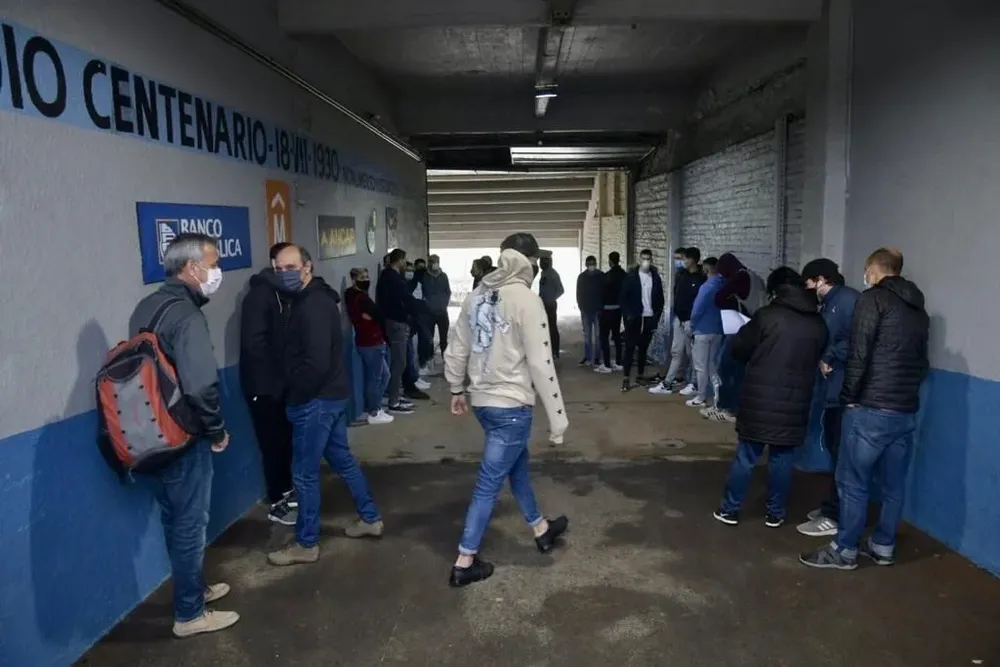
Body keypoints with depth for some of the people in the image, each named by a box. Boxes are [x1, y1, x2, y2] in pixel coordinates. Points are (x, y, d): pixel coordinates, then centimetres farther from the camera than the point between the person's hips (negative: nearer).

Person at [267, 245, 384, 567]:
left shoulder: (313, 305, -21)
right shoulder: (314, 298, 12)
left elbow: (317, 362, -27)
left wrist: (295, 397, -15)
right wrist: (298, 395, 14)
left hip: (317, 399, -10)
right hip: (333, 394, 10)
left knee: (304, 472, 1)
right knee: (342, 459, 20)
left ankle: (306, 545, 15)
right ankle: (370, 518, 33)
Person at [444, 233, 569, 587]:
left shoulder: (476, 296, 4)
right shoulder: (526, 299, -16)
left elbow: (456, 350, 10)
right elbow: (540, 364, -18)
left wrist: (457, 390, 24)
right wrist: (557, 416, -11)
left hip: (482, 400, 8)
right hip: (511, 405, -8)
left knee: (518, 465, 25)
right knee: (489, 484, 3)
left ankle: (541, 529, 44)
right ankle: (464, 562, 15)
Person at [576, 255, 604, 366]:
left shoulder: (601, 276, -3)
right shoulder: (581, 277, 4)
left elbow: (605, 292, -1)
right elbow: (579, 294, 8)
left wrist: (602, 307, -7)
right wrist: (581, 307, 0)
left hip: (598, 310, -2)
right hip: (586, 310, 2)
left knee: (598, 334, 1)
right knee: (587, 334, 6)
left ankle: (597, 358, 6)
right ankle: (587, 357, 11)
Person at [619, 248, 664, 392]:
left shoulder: (656, 277, 5)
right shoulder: (631, 276, -2)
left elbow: (660, 299, 9)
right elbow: (623, 297, -3)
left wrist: (657, 316, 1)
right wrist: (628, 314, -12)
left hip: (649, 318, 3)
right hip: (634, 318, -3)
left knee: (643, 348, 9)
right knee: (630, 347, -4)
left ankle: (640, 376, 19)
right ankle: (626, 379, -3)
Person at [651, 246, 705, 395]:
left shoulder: (701, 279, -12)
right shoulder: (680, 273, 7)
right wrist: (677, 315, 7)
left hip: (692, 320, -6)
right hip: (678, 318, 6)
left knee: (692, 353, 3)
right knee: (676, 352, 9)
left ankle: (694, 384, 16)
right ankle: (667, 384, 11)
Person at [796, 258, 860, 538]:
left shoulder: (848, 299, -13)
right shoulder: (828, 304, 16)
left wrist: (829, 358, -16)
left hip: (845, 392, -10)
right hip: (833, 390, 10)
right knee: (835, 452, 17)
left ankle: (835, 517, 7)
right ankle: (832, 507, 28)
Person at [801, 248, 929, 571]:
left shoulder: (873, 299, -6)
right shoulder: (918, 309, 16)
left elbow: (858, 353, -14)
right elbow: (921, 362, 17)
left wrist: (850, 396, -6)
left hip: (870, 409, -7)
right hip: (906, 412, 8)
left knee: (853, 483, 1)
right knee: (894, 485, 15)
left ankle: (844, 551, 9)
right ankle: (883, 547, 26)